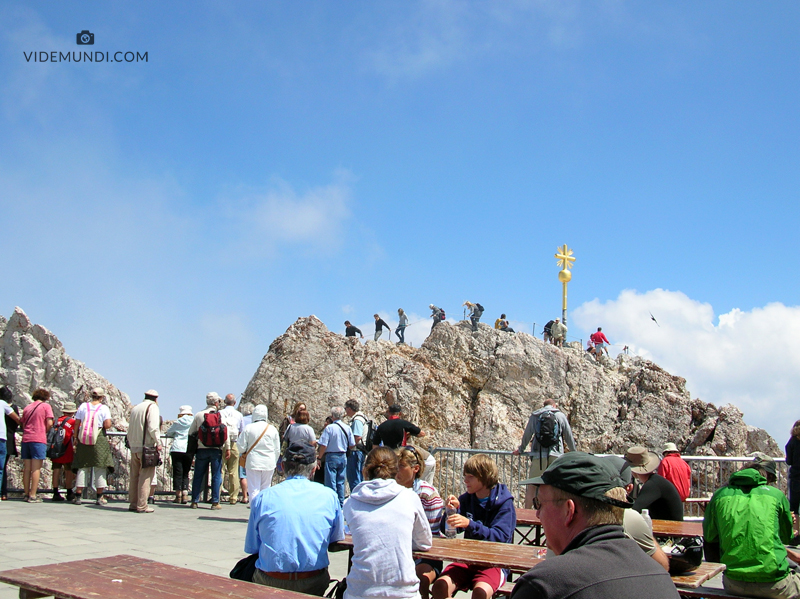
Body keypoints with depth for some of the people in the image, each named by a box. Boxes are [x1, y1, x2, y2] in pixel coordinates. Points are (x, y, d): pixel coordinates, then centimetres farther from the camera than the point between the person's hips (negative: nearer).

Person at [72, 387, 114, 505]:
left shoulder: (83, 406, 6)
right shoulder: (104, 408, -2)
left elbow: (76, 424, 5)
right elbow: (108, 425, -11)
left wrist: (75, 437, 11)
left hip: (83, 440, 3)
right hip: (99, 440, -3)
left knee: (82, 468, 8)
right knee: (100, 468, 2)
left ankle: (78, 496, 8)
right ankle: (99, 497, 2)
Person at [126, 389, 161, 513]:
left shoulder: (135, 408, 16)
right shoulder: (152, 407, -6)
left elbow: (130, 428, 19)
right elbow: (153, 427, -17)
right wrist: (157, 442, -7)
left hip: (134, 447, 7)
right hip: (147, 447, -7)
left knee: (134, 476, 12)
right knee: (145, 477, -4)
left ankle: (133, 504, 16)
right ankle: (142, 506, -5)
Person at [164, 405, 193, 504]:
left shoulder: (177, 423, 4)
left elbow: (168, 433, 16)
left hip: (177, 449, -2)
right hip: (189, 450, 2)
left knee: (177, 472, 2)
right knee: (185, 473, 10)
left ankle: (178, 495, 0)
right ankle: (185, 494, 1)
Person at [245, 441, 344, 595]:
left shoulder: (262, 498, -3)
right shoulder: (329, 496, -2)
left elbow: (251, 548, 3)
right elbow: (337, 538, 11)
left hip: (269, 583, -1)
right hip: (314, 585, 1)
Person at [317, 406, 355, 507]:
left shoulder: (329, 428, -15)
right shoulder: (347, 428, -1)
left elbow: (323, 445, -17)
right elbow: (352, 446, 4)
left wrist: (320, 457, -2)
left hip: (331, 457, -5)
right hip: (343, 457, 5)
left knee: (331, 483, 1)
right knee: (341, 482, 14)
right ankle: (341, 504, 18)